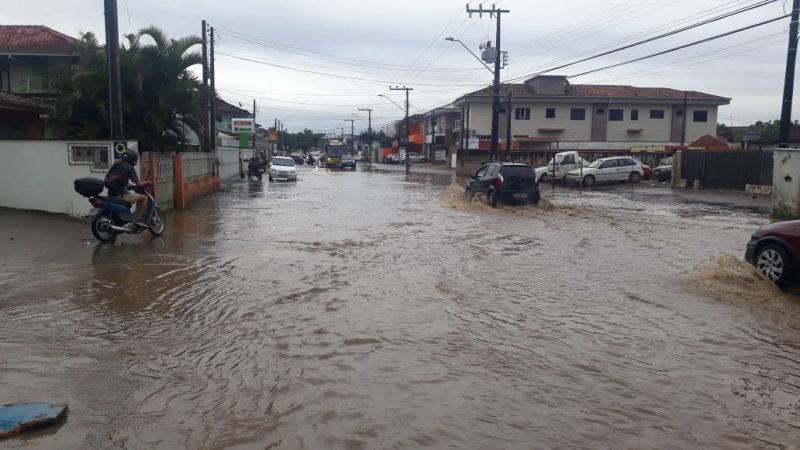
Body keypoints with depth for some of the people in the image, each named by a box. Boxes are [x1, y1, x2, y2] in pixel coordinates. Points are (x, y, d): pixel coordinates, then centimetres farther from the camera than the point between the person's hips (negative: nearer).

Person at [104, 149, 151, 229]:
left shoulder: (115, 164, 13)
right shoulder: (129, 168, -8)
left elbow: (107, 177, 20)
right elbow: (138, 184, -11)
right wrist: (146, 183, 10)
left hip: (111, 194, 8)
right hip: (121, 195, -8)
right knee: (144, 198, 1)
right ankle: (139, 219, -4)